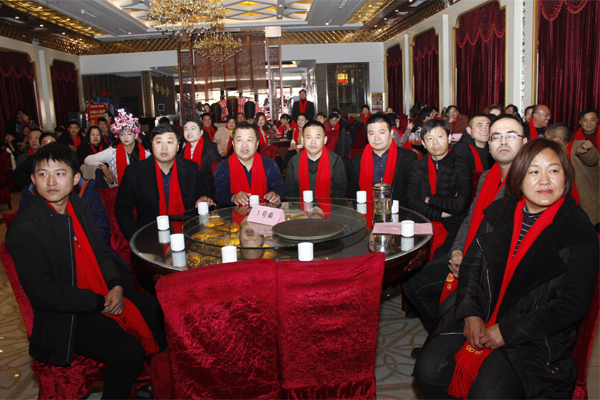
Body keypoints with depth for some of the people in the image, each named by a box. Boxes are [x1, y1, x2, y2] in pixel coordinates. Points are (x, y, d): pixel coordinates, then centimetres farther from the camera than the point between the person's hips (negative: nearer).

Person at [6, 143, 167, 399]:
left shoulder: (78, 206, 3)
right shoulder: (23, 229, -19)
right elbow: (43, 294, -20)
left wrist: (116, 287, -7)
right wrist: (100, 302, -17)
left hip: (105, 296, 8)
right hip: (65, 316, -8)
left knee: (162, 311, 7)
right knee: (128, 351, -26)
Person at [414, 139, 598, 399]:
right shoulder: (499, 213, 6)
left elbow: (574, 304, -10)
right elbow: (471, 265, 8)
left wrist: (507, 331, -14)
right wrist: (470, 313, -8)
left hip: (536, 337, -3)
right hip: (478, 320, 4)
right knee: (428, 371, -16)